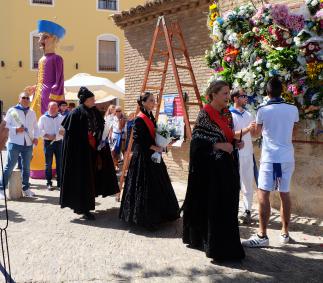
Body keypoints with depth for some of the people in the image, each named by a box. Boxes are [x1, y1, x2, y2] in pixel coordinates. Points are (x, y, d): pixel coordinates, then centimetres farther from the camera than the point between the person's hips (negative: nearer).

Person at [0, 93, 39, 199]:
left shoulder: (32, 113, 14)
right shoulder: (12, 110, 1)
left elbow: (35, 127, 20)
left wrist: (36, 137, 3)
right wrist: (16, 129, -15)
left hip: (28, 143, 4)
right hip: (15, 143, -4)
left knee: (26, 167, 10)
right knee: (9, 166, -5)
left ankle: (26, 188, 21)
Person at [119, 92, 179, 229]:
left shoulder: (151, 117, 12)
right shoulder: (139, 120, -14)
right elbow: (138, 139, -19)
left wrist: (160, 146, 1)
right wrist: (154, 147, -17)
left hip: (153, 155, 9)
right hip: (142, 156, -9)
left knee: (157, 185, 13)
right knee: (145, 186, -4)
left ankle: (157, 215, 24)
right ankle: (145, 217, 7)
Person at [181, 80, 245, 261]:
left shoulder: (228, 114, 11)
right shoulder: (205, 114, -11)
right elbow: (197, 140, -15)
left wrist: (236, 142, 1)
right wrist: (218, 145, -20)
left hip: (228, 165, 8)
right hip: (210, 167, -8)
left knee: (228, 205, 12)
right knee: (211, 205, -2)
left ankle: (226, 243, 25)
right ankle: (213, 244, 10)